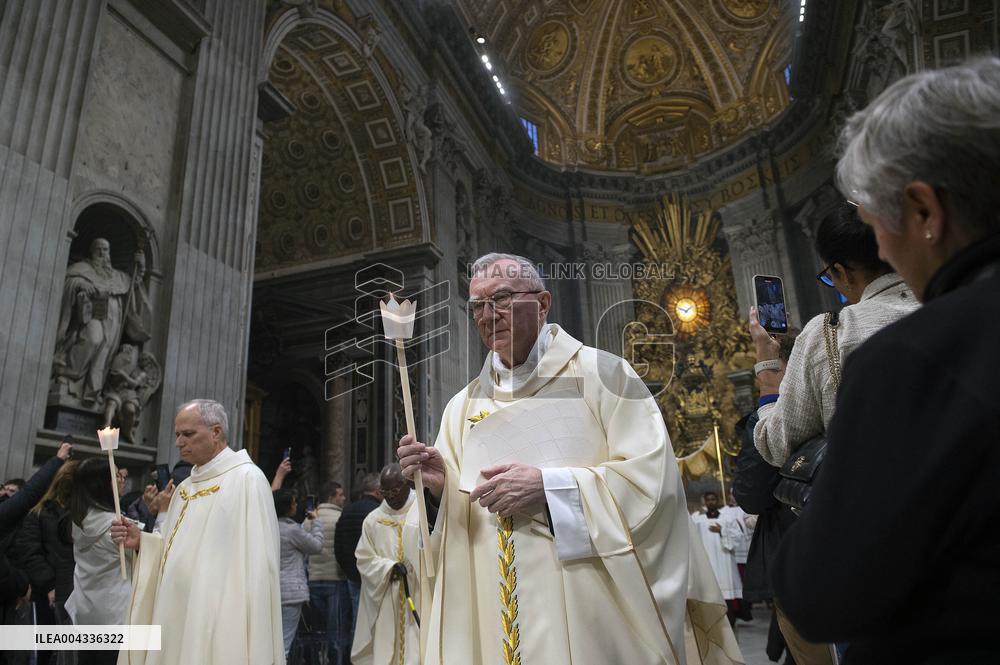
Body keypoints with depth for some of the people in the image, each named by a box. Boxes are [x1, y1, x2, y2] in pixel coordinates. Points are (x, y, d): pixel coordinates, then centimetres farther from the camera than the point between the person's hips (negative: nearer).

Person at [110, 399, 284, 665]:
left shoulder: (246, 478, -12)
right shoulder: (185, 487, 14)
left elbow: (257, 560, -17)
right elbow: (177, 548, 17)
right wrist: (142, 541, -1)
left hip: (216, 622, -8)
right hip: (176, 617, 8)